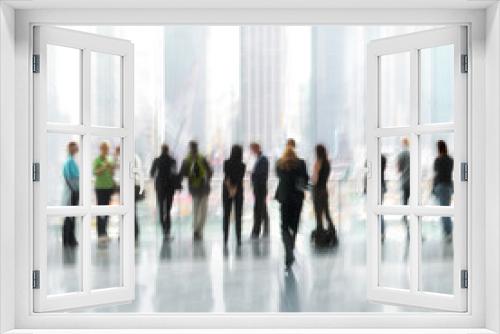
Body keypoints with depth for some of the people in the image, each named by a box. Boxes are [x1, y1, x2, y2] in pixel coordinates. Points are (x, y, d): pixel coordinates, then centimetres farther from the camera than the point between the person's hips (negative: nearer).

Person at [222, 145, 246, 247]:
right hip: (238, 192, 0)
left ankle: (225, 240, 4)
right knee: (238, 216, 5)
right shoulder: (242, 166, -7)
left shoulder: (226, 163, -6)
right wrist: (234, 190, -15)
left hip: (226, 191, 0)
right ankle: (238, 240, 3)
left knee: (226, 215, 6)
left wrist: (230, 189, -13)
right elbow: (240, 180, -13)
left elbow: (226, 177, -11)